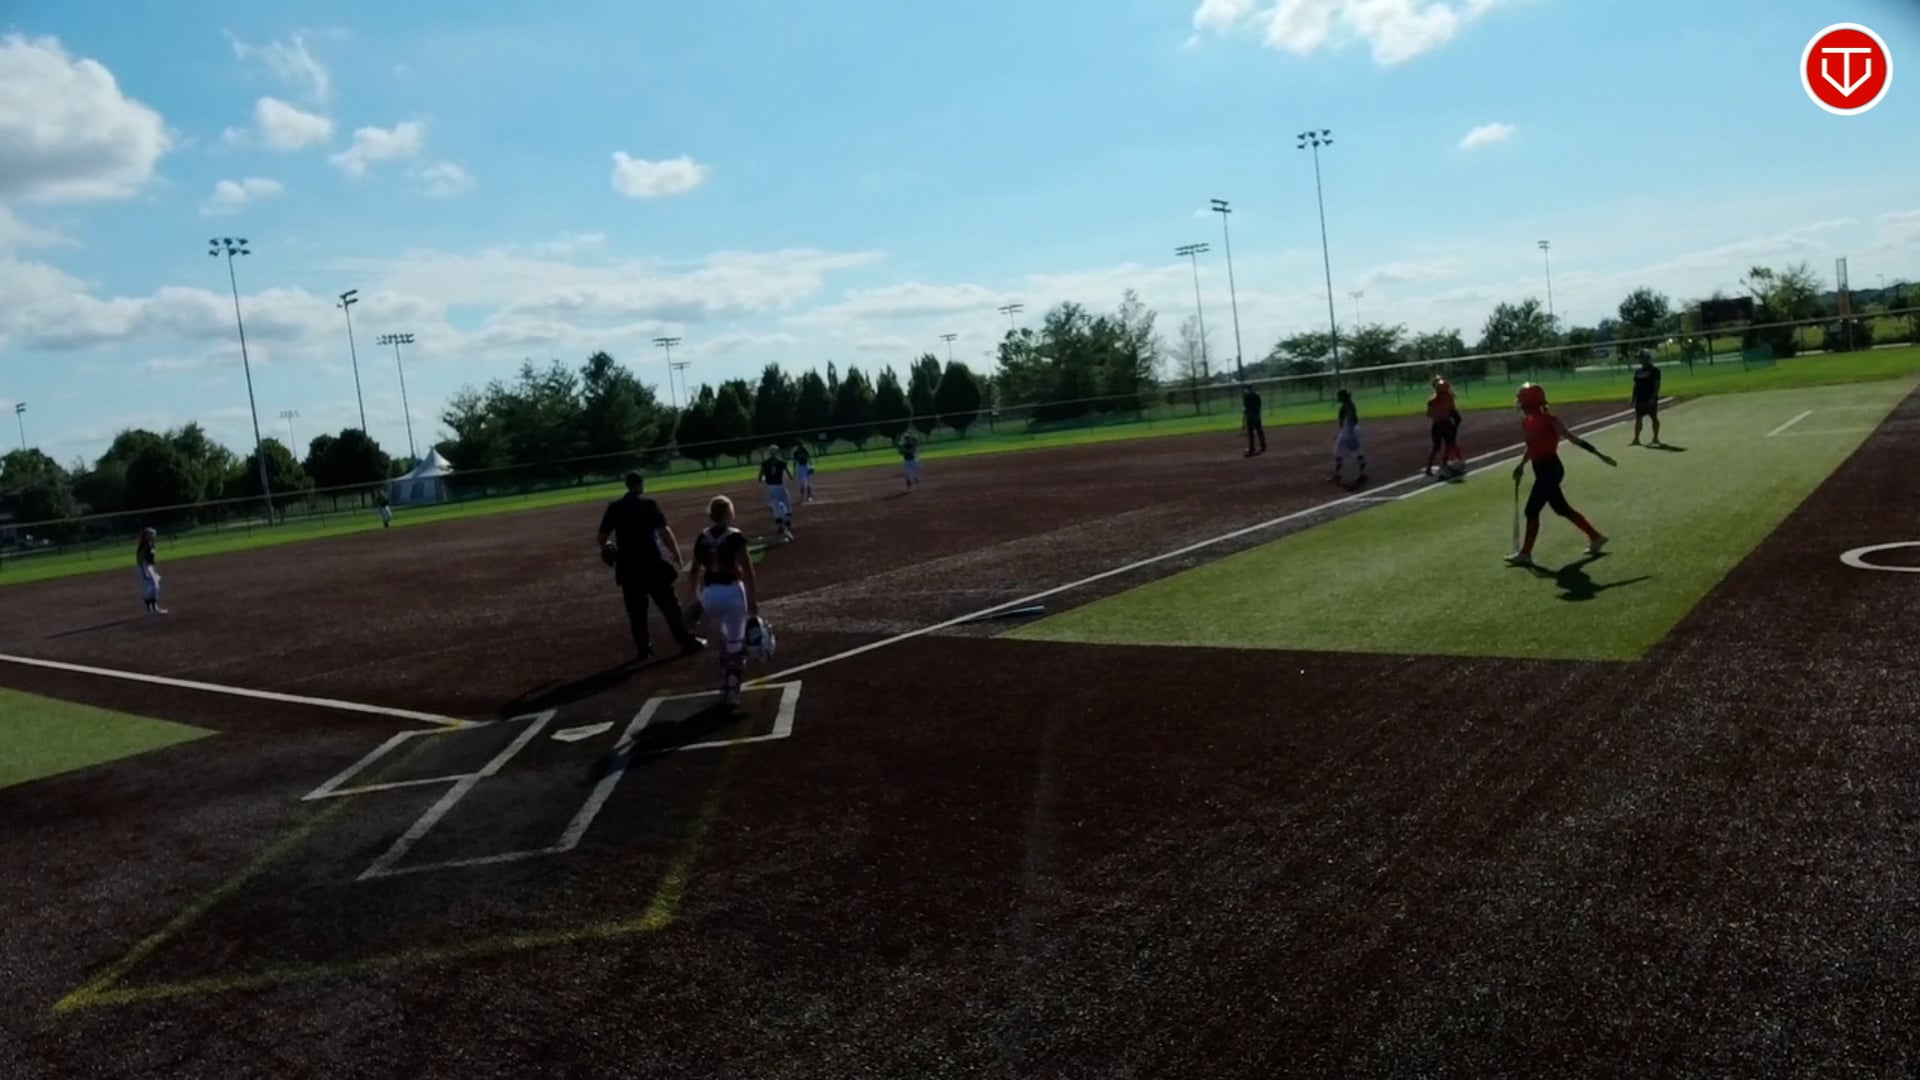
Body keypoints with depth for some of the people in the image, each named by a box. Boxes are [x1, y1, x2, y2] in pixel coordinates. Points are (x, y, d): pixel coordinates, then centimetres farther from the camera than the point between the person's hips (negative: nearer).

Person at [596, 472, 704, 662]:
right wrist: (676, 554, -7)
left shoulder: (614, 507, 4)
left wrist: (606, 548, 27)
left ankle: (644, 649, 13)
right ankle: (687, 642, 8)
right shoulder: (648, 504, -6)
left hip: (627, 566, 3)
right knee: (669, 604, 4)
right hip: (651, 563, -3)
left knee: (636, 610, 11)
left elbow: (602, 536, 6)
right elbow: (664, 531, -13)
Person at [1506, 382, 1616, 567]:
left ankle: (1525, 553, 6)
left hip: (1549, 470, -9)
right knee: (1563, 509, 15)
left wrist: (1600, 455, -16)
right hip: (1544, 470, 9)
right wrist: (1521, 465, 17)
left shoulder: (1548, 420, -18)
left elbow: (1574, 439, -17)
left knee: (1532, 510, -3)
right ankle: (1595, 537, 26)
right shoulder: (1528, 421, 7)